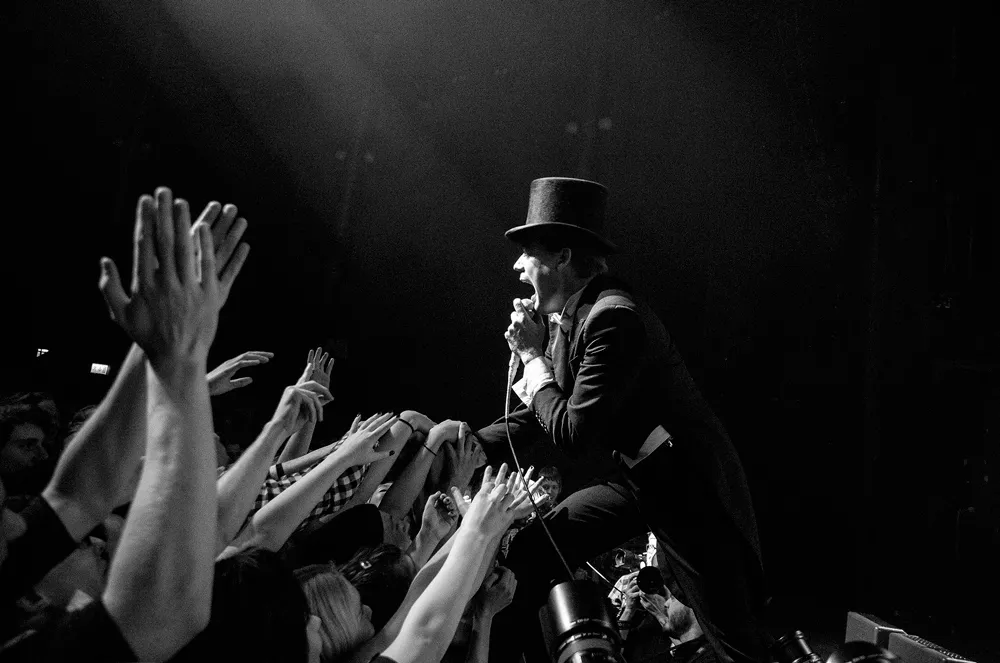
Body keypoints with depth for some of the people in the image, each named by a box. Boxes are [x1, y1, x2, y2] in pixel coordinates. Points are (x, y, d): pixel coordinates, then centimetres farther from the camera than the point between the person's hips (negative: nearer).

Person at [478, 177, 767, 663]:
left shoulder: (614, 317, -25)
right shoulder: (560, 315, 2)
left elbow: (573, 433, -25)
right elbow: (541, 415, 11)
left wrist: (533, 356, -14)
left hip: (689, 490, -8)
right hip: (633, 481, 8)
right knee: (528, 552, -1)